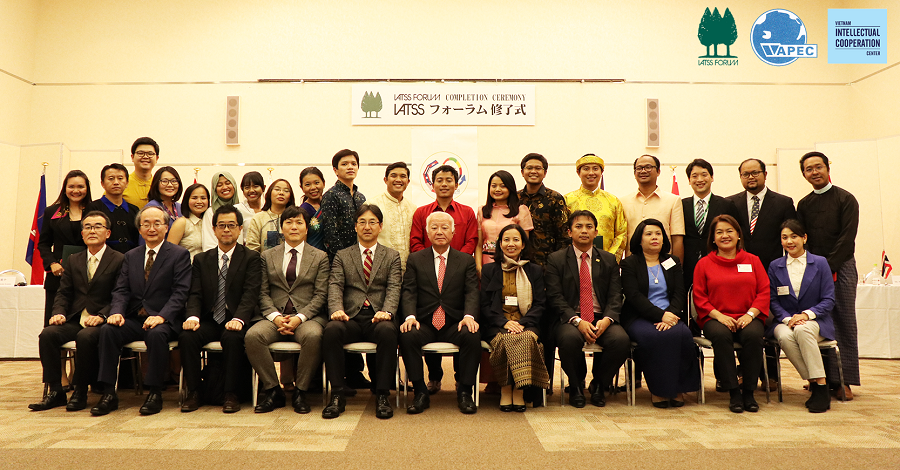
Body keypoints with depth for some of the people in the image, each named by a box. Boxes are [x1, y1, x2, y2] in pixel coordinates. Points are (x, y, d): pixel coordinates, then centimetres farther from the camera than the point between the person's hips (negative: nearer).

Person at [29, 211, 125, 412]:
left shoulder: (119, 260, 0)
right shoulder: (74, 260, 19)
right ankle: (55, 391, -11)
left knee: (85, 336, -34)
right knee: (47, 334, -22)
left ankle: (80, 392, -16)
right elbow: (63, 292, 15)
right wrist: (59, 312, -5)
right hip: (74, 320, 5)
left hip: (100, 322, -5)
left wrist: (101, 316, -21)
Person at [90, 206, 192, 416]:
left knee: (157, 334, -35)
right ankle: (109, 393, -16)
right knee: (108, 330, -23)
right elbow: (121, 290, 10)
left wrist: (162, 316, -23)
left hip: (163, 320, -4)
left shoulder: (179, 254, 1)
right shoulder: (131, 256, 18)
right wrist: (117, 312, -12)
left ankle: (154, 393, -20)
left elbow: (180, 292, -8)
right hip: (134, 319, 5)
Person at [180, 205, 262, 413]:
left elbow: (250, 294, -9)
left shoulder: (251, 258, 3)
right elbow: (195, 294, 6)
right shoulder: (201, 259, 15)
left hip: (235, 321, -3)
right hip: (209, 320, 4)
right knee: (186, 336, -25)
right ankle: (193, 393, -11)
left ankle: (231, 394, -19)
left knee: (232, 337, -34)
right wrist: (193, 316, -15)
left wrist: (238, 319, -26)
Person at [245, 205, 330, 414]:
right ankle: (273, 390, -12)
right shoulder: (267, 256, 17)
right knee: (252, 336, -29)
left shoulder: (320, 257, 11)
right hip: (274, 316, 2)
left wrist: (300, 317, -13)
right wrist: (275, 316, -10)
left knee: (313, 336, -36)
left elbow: (320, 294, 2)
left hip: (307, 317, -2)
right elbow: (263, 293, 9)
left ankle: (300, 392, -16)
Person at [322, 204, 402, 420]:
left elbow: (394, 289, 2)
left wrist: (386, 312, -19)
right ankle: (338, 394, -20)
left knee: (387, 331, -35)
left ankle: (382, 395, -23)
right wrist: (337, 309, -19)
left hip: (378, 317, -1)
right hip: (351, 317, 1)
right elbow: (335, 286, 3)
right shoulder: (342, 256, 18)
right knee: (331, 329, -32)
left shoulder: (392, 256, 16)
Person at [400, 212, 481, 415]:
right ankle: (420, 392, -15)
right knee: (407, 335, -31)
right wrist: (410, 316, -19)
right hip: (424, 323, 0)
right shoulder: (415, 259, 13)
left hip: (454, 324, 0)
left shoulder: (466, 260, 13)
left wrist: (469, 316, -20)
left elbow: (472, 292, 1)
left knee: (473, 336, -30)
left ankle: (464, 391, -13)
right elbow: (409, 292, 1)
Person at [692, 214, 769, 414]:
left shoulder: (752, 261, 14)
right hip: (716, 318, -1)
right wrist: (719, 315, -11)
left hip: (748, 318, 1)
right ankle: (733, 393, -23)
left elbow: (764, 292, 7)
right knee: (720, 335, -35)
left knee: (753, 335, -34)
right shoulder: (704, 264, 10)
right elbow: (699, 297, 5)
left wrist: (750, 314, -10)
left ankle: (749, 392, -18)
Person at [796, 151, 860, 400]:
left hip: (840, 266, -3)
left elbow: (847, 238, -7)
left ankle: (844, 380, 3)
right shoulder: (804, 204, 13)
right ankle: (823, 377, 6)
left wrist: (828, 266, -13)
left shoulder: (845, 199, 1)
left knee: (844, 323, -2)